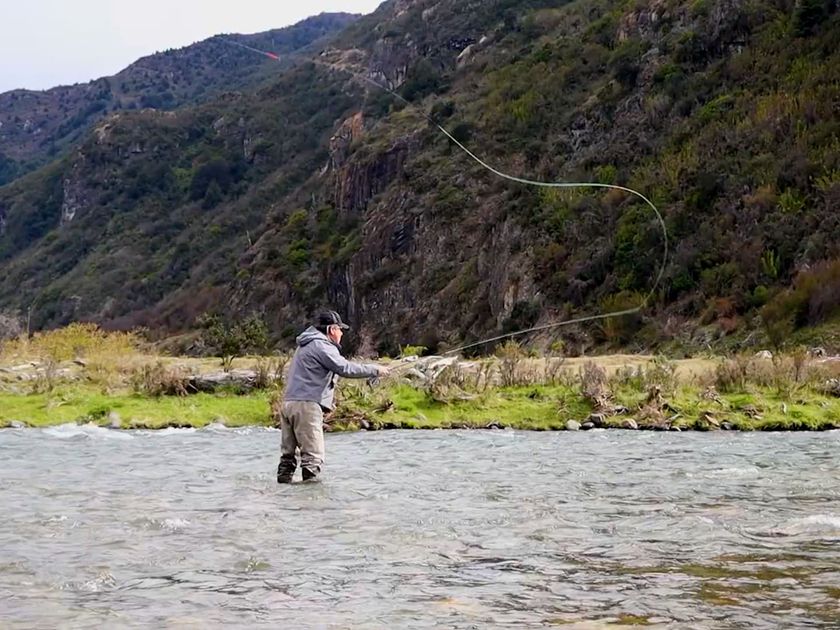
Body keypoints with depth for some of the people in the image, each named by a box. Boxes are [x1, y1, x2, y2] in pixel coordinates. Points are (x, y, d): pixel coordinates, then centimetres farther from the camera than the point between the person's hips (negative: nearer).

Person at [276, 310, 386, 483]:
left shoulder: (305, 345, 23)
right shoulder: (322, 346, -9)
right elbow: (345, 368, -17)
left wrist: (327, 402, 20)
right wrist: (375, 370, -9)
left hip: (288, 403, 10)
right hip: (307, 406, -10)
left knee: (288, 452, 11)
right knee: (313, 454, -9)